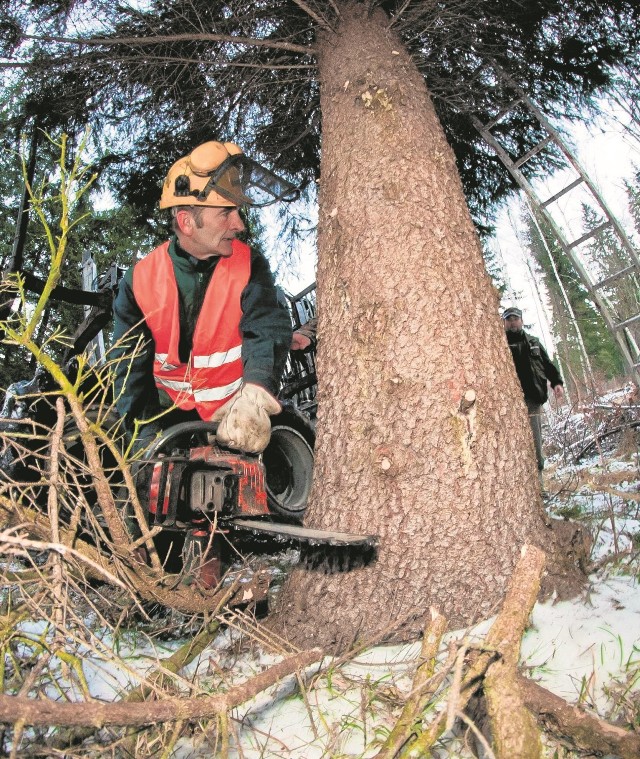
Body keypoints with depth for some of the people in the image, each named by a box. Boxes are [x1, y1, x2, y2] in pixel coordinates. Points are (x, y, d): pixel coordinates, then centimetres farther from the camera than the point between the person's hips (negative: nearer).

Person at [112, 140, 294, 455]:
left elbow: (267, 331, -25)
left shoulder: (250, 267, -9)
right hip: (172, 418, 1)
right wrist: (147, 436, -15)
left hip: (238, 418, -1)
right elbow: (131, 369, -3)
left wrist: (254, 396, -46)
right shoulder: (139, 281, -6)